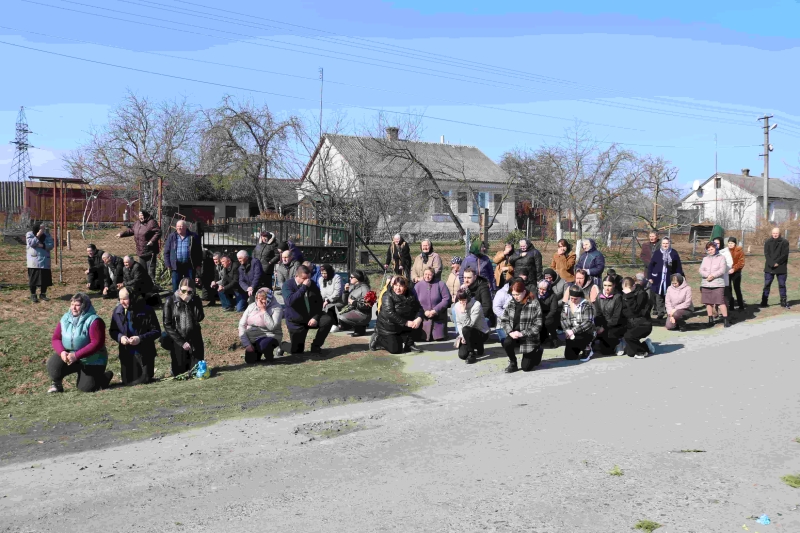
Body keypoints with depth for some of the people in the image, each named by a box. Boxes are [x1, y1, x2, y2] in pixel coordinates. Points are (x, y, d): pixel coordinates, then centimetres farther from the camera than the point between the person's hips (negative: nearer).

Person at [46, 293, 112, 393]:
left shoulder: (94, 320, -18)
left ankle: (105, 376, 21)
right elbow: (56, 338, 0)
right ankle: (56, 385, 6)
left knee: (85, 388, -10)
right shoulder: (65, 318, 0)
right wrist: (62, 352, -22)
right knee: (53, 363, -23)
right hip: (68, 355, 4)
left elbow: (97, 343, -25)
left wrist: (76, 355, -29)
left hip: (92, 361, -4)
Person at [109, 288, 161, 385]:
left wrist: (140, 338, -22)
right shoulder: (117, 311, 0)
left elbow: (157, 331, -10)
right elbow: (112, 331, 10)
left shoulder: (146, 310, -13)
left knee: (145, 380, -1)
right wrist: (120, 337, -12)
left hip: (144, 353, -3)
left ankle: (150, 369, 30)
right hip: (126, 354, 3)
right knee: (127, 381, 6)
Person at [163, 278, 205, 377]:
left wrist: (190, 303, -14)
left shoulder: (196, 300, 0)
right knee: (179, 372, 1)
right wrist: (181, 342, -12)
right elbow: (167, 324, -7)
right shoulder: (170, 301, -8)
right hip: (177, 341, -2)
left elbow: (200, 318, -6)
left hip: (195, 340, 2)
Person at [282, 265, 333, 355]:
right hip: (296, 322, -4)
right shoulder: (287, 285, -12)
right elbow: (290, 301, -31)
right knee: (296, 350, -8)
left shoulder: (312, 285, 0)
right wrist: (304, 287, -33)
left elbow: (319, 302, 2)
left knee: (327, 320, -23)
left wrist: (316, 317, -14)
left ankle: (316, 346, -6)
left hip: (312, 317, 4)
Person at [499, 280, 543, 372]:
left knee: (526, 367, 0)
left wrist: (522, 333, -21)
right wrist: (510, 332, -14)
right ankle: (513, 363, -2)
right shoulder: (511, 303, 0)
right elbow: (504, 319, 3)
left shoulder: (534, 303, -15)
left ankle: (538, 351, 32)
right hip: (514, 335, 4)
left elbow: (537, 325, -16)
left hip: (529, 337, -4)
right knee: (506, 343, -32)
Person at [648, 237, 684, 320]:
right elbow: (651, 265, 4)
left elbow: (678, 267, 5)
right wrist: (650, 277, -1)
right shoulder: (657, 253, 3)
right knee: (658, 295, 1)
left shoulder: (674, 253, 4)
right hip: (658, 278, 0)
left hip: (670, 278, 0)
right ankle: (660, 312, 9)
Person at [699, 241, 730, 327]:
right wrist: (708, 275, -16)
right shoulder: (705, 259, 14)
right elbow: (701, 270, 2)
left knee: (721, 302, -10)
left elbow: (722, 270, -8)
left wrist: (713, 276, -16)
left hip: (718, 284, -4)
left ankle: (726, 320, -6)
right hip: (706, 284, 4)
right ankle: (710, 319, 17)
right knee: (708, 302, 7)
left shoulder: (721, 258, 4)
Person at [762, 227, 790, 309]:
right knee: (767, 284, 3)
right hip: (769, 267, 1)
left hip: (781, 267, -1)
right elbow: (766, 254, -4)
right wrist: (772, 263, -17)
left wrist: (777, 263, -17)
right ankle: (764, 302, 7)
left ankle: (783, 302, 14)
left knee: (782, 285, 7)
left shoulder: (785, 242, -2)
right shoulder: (767, 242, 2)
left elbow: (785, 255, -8)